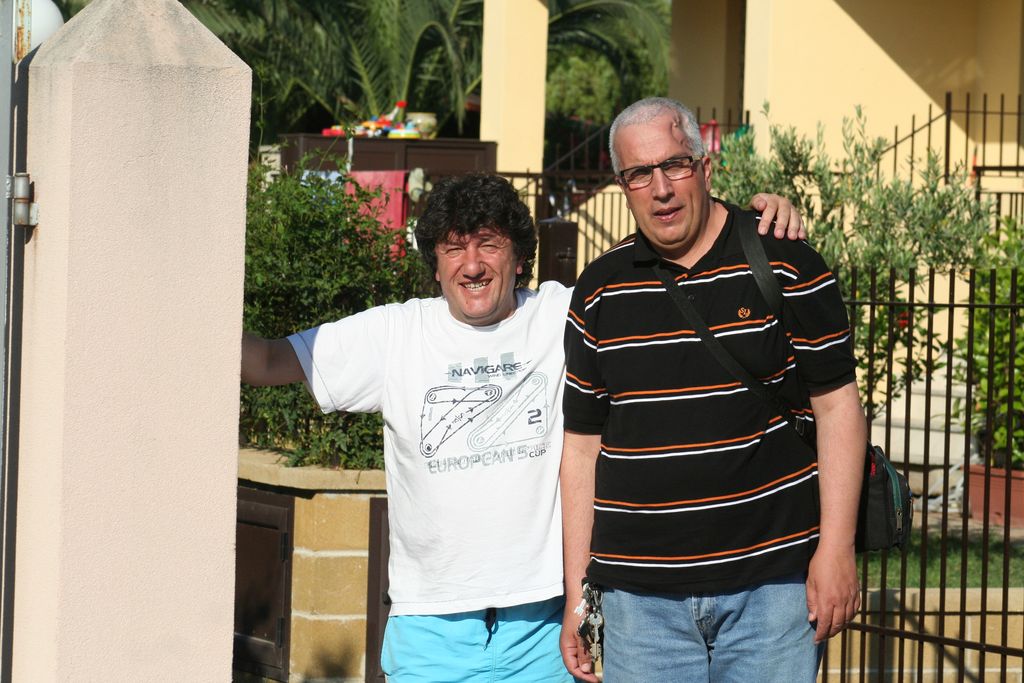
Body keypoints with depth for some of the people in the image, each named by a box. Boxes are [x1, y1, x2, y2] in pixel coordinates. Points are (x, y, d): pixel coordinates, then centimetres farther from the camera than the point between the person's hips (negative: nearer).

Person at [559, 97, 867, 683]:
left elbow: (838, 405, 0)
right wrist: (576, 594, 8)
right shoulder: (600, 291, 8)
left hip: (771, 578, -2)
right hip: (638, 595, 3)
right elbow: (583, 442, 12)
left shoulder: (786, 266, -1)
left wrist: (836, 551, -7)